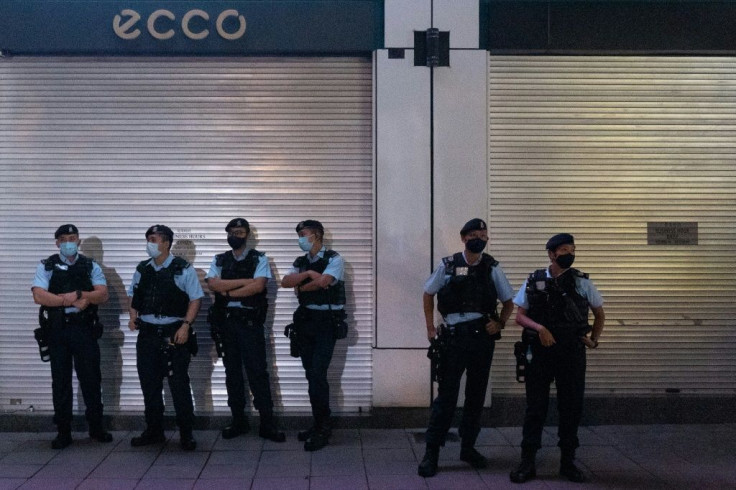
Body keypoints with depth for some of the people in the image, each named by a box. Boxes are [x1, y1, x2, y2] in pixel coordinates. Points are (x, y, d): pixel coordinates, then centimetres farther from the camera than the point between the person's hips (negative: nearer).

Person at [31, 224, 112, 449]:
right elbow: (39, 296, -10)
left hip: (85, 329, 0)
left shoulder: (91, 267, 8)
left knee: (91, 378, 4)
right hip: (57, 330, 0)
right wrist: (73, 300, -14)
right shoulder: (46, 267, 4)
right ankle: (63, 431, 14)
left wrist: (79, 294, -19)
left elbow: (102, 295, -3)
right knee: (60, 381, 5)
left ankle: (96, 427, 17)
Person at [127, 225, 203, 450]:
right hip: (147, 334, 5)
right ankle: (154, 431, 23)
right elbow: (133, 296, 20)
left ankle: (186, 434, 8)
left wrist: (186, 325, -16)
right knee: (149, 385, 11)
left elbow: (195, 299, -6)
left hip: (174, 334, -5)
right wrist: (133, 317, 3)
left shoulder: (183, 269, -5)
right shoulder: (142, 270, 10)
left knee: (179, 385, -2)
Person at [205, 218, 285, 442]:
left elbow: (258, 286, -13)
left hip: (250, 322, -3)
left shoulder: (259, 259, 2)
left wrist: (228, 291, -8)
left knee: (257, 371, -5)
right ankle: (238, 421, 18)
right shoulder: (219, 260, 11)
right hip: (226, 321, 4)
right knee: (232, 371, 9)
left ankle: (267, 424, -1)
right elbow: (213, 284, -7)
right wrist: (244, 281, -11)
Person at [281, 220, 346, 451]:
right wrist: (308, 273, -15)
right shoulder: (301, 262, 14)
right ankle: (319, 424, 17)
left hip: (326, 322, -6)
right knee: (311, 375, 8)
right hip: (305, 321, 6)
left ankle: (323, 429, -3)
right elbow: (285, 282, -2)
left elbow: (322, 280, -20)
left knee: (317, 375, -12)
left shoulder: (333, 259, -3)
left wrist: (301, 288, -3)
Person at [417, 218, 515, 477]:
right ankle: (431, 451, 3)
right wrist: (431, 328, 3)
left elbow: (508, 303, 12)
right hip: (454, 337, -2)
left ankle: (468, 447, 25)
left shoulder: (492, 268, 3)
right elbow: (428, 295, 10)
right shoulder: (448, 265, -1)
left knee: (476, 395, 11)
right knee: (446, 395, -3)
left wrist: (499, 323, -5)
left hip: (483, 338, 2)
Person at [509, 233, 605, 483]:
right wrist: (539, 328, -17)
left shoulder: (582, 282, 3)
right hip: (540, 351, -1)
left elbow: (599, 314, 15)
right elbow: (520, 316, 0)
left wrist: (594, 339, 5)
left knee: (571, 407, 6)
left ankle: (568, 462, 19)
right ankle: (527, 462, 9)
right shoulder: (533, 281, 1)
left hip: (572, 352, 1)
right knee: (535, 407, 3)